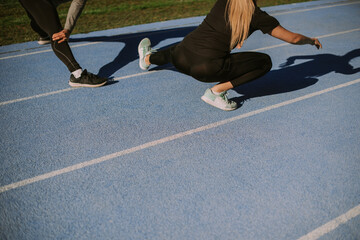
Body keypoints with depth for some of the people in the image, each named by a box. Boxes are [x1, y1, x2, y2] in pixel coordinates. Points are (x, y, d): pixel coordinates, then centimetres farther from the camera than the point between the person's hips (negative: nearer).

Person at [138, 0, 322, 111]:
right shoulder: (257, 17, -3)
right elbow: (293, 38, 6)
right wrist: (312, 40, 27)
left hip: (181, 60, 6)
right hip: (207, 70, -6)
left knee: (177, 51, 43)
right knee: (265, 62, 4)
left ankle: (148, 58, 72)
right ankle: (217, 91, 0)